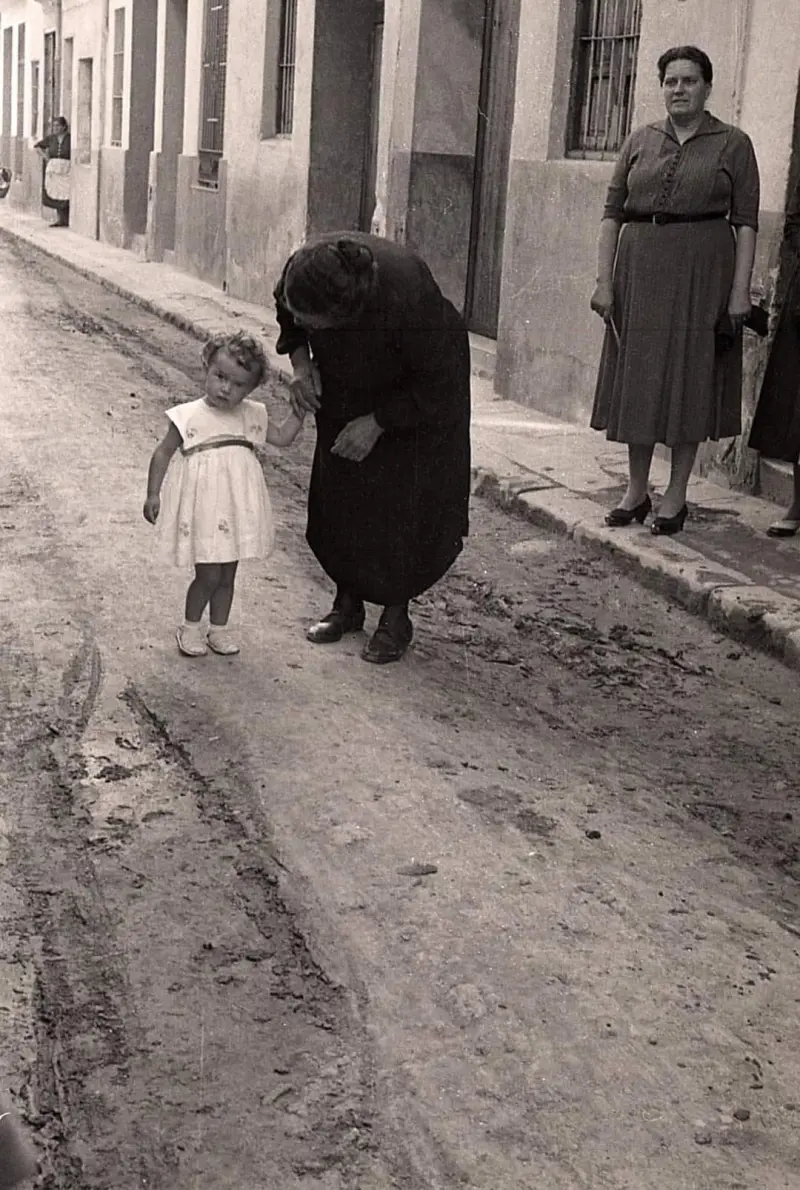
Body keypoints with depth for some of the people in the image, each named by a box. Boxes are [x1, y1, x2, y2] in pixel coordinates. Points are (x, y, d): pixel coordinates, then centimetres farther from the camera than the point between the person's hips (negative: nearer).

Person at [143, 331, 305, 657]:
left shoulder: (251, 416, 5)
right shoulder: (189, 416, -8)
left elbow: (283, 437, 18)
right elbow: (163, 453, -1)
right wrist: (153, 494, -3)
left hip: (237, 508, 4)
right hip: (203, 509, -4)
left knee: (227, 574, 13)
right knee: (208, 575, -4)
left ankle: (219, 629, 29)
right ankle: (190, 628, 17)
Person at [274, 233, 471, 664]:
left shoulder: (406, 297, -42)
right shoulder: (301, 268, -29)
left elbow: (437, 381, -26)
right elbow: (285, 314, -2)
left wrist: (378, 423, -24)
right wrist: (301, 363, -17)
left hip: (419, 396, -5)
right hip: (348, 392, 5)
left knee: (404, 503, -5)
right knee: (339, 492, 5)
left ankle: (396, 616, 10)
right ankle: (348, 604, 20)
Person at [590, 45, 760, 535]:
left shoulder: (733, 144, 1)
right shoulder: (640, 141, 9)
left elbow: (746, 222, -4)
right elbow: (612, 212, 7)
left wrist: (740, 289, -12)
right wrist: (604, 281, -1)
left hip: (702, 270, -3)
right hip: (640, 269, 3)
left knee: (690, 379, 1)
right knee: (638, 378, 7)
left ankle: (676, 497, 10)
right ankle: (636, 492, 18)